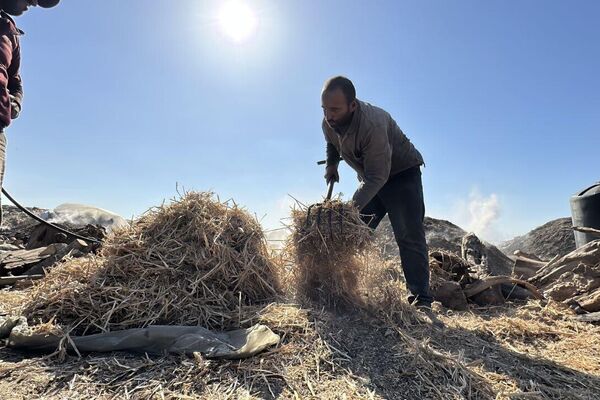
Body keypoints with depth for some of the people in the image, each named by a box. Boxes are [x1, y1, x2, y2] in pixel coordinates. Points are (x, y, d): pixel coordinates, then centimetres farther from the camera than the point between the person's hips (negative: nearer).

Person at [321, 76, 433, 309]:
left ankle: (420, 299, -9)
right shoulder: (329, 123, -10)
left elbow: (378, 176, -37)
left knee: (409, 236, -15)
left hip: (401, 173, -7)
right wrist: (331, 165, 4)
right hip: (371, 178, 7)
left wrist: (352, 207, -43)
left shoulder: (372, 125, -36)